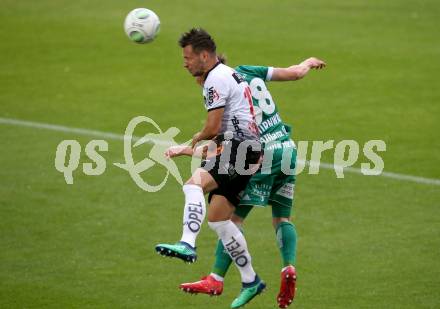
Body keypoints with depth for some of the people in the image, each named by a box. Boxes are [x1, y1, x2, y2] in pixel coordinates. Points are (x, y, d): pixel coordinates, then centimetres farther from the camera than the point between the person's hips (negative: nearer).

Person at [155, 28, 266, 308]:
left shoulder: (216, 79, -9)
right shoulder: (228, 73, 22)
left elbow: (213, 127, -11)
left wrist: (198, 138, 8)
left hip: (238, 147, -10)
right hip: (248, 149, 10)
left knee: (195, 184, -30)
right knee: (217, 218, 10)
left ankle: (187, 244, -50)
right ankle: (250, 281, 15)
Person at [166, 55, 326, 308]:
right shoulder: (248, 72, 7)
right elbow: (296, 73, 9)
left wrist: (183, 150, -1)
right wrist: (309, 63, 32)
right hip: (287, 148, 7)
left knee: (235, 218, -3)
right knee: (283, 219, 12)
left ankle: (216, 279, -4)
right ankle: (289, 267, -11)